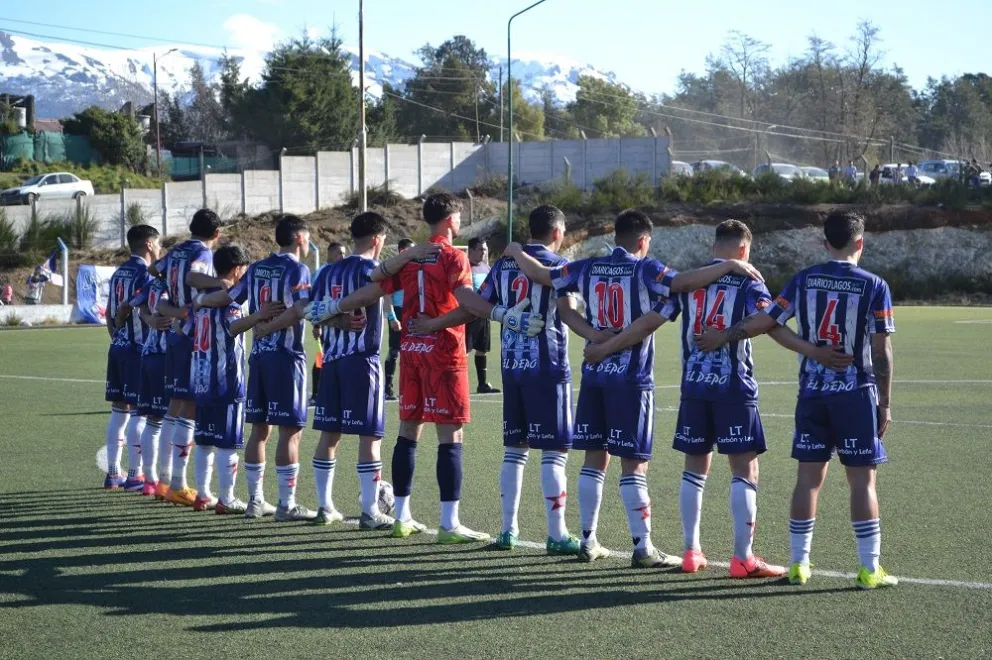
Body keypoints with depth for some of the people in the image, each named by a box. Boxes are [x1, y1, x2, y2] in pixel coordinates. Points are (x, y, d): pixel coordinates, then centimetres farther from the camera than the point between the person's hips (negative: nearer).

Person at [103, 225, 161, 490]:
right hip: (139, 349, -8)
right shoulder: (145, 274, -13)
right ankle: (135, 475, -4)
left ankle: (113, 473, 16)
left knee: (119, 410, 12)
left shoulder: (119, 273, 13)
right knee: (139, 412, -5)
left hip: (117, 348, 8)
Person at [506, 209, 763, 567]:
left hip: (594, 374, 5)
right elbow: (681, 282, -27)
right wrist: (729, 266, -22)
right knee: (634, 463, -3)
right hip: (632, 379, -5)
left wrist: (516, 252, 32)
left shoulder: (588, 269, 6)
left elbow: (539, 273, 13)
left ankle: (588, 541, 16)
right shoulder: (645, 270, -9)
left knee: (595, 458, 12)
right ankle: (643, 548, -2)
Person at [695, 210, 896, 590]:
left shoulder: (804, 281, 1)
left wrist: (722, 337, 16)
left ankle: (799, 563, 11)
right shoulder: (873, 287, -7)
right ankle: (869, 569, 1)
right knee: (862, 479, 1)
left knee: (809, 476, 8)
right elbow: (881, 351, -7)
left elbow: (765, 321, 1)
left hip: (812, 392, 3)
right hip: (857, 394, -3)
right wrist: (884, 404, -1)